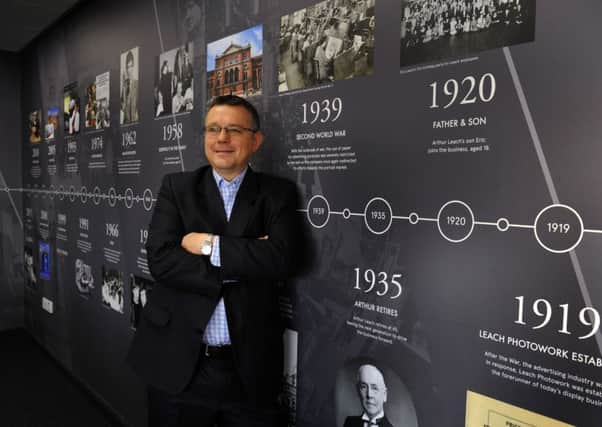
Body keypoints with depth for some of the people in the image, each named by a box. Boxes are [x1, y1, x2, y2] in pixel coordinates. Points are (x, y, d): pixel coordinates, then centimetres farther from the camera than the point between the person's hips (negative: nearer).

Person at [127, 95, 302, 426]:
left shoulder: (278, 193, 0)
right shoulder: (176, 187, 2)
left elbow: (282, 259, -15)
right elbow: (160, 260, -11)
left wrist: (210, 244, -15)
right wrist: (242, 267, -15)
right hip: (177, 364, 1)